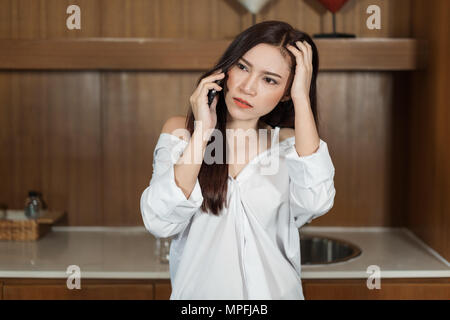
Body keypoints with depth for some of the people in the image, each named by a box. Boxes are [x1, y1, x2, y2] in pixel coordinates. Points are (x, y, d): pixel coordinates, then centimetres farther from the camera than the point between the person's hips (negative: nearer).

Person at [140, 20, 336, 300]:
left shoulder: (288, 144, 4)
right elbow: (160, 223, -11)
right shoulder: (180, 130, 2)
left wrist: (302, 98, -12)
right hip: (199, 290, 0)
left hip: (273, 290, 0)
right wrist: (202, 132, -12)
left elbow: (315, 202, -17)